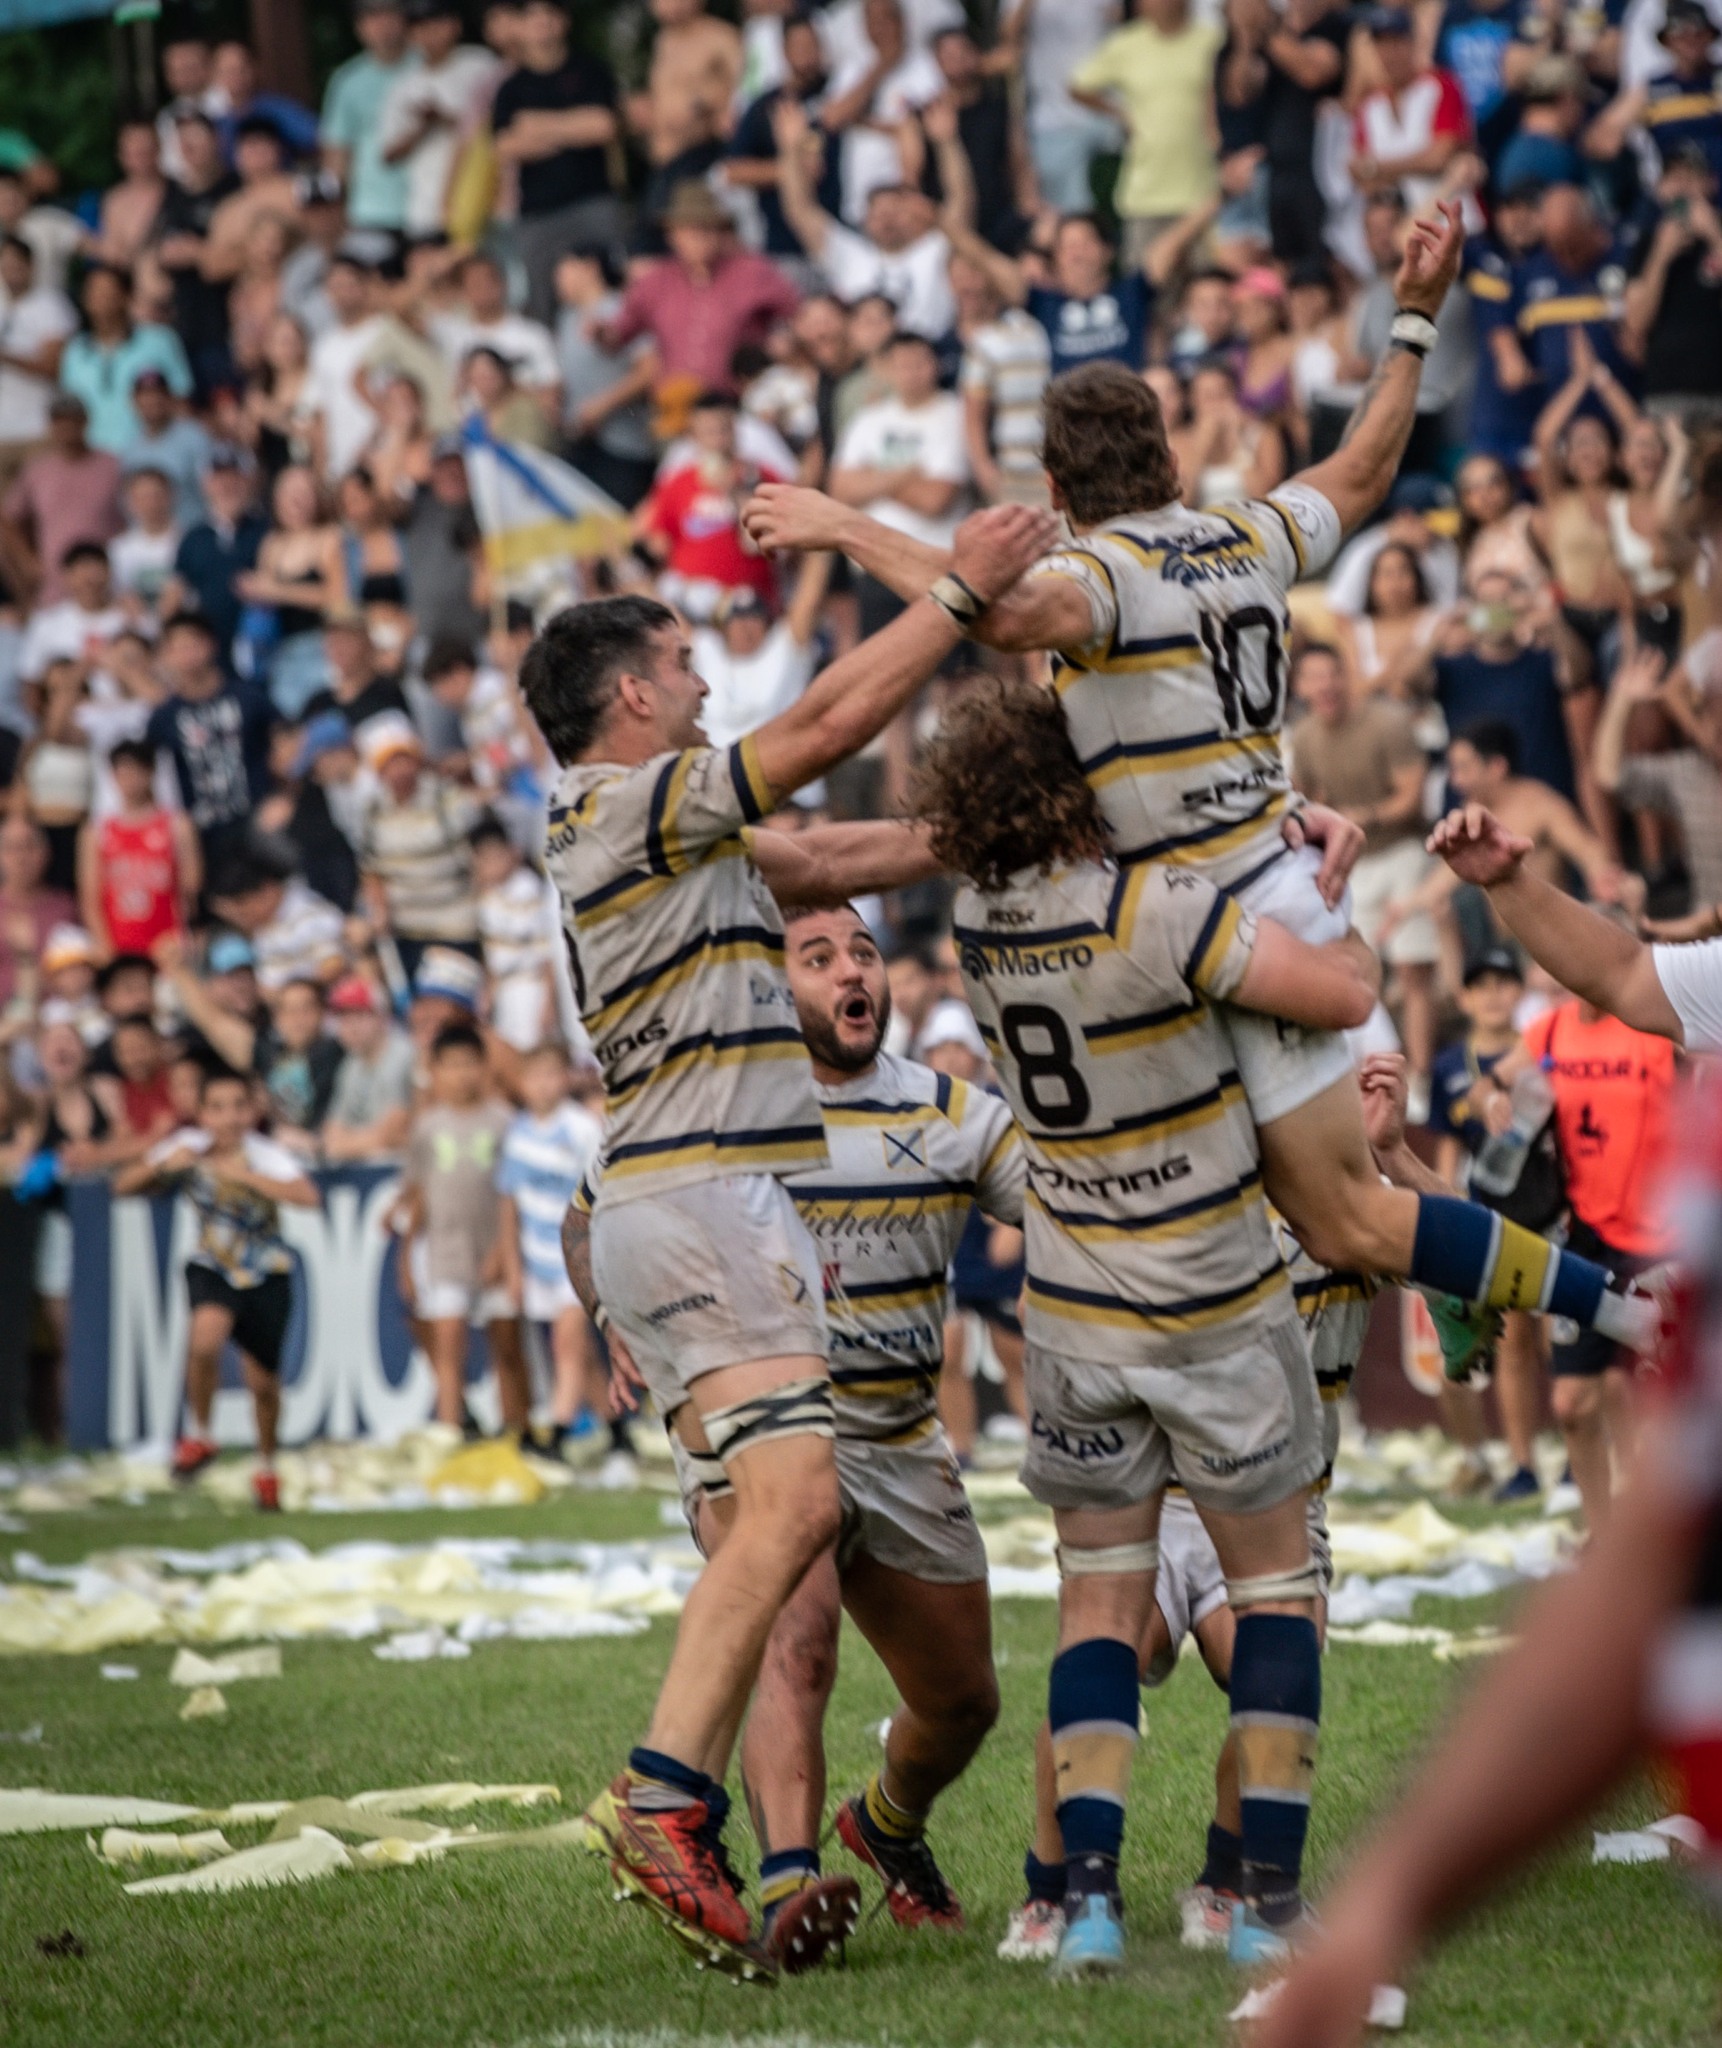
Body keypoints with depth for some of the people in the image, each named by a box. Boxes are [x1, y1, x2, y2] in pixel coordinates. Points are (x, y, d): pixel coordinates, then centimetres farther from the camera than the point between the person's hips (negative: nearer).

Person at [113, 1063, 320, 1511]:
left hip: (266, 1275, 0)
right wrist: (162, 1165, -26)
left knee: (262, 1381, 6)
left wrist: (244, 1175, -43)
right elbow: (123, 1185, -7)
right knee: (207, 1332, -31)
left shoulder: (263, 1154, -21)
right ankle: (198, 1436, -8)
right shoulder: (189, 1147, -12)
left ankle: (266, 1467, 35)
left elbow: (307, 1196, -39)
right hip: (212, 1268, 0)